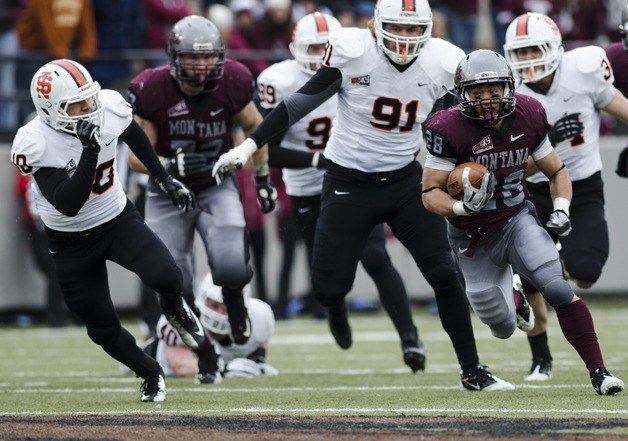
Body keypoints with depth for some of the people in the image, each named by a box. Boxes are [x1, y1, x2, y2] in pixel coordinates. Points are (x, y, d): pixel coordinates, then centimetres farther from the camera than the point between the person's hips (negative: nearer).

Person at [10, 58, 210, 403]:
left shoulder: (110, 107, -17)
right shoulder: (35, 144, -29)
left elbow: (133, 135, 9)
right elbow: (68, 205, -36)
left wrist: (163, 179, 14)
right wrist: (90, 152, -44)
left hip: (118, 220, 2)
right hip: (71, 242, -2)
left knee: (165, 277, -25)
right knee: (103, 330, 5)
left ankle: (175, 310, 12)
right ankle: (150, 375, 35)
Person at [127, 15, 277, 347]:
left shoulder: (232, 81, -16)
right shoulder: (151, 90, -23)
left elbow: (253, 127, 6)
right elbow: (136, 156, -16)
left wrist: (262, 178, 9)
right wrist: (171, 166, -35)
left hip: (216, 186, 0)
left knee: (231, 267, -20)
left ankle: (235, 304, 17)